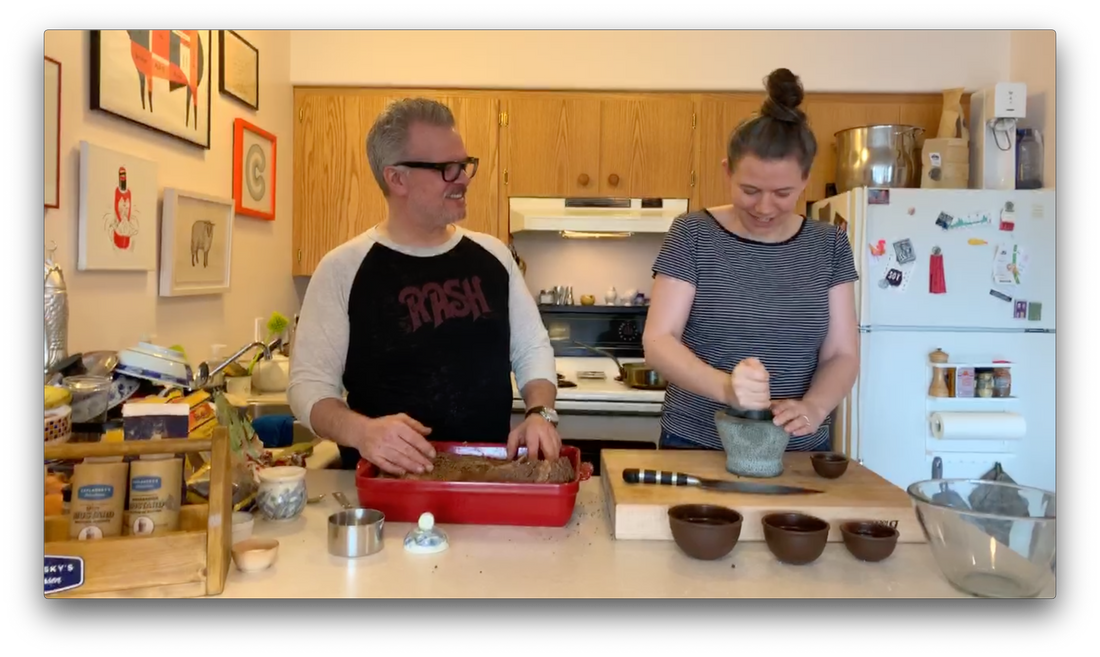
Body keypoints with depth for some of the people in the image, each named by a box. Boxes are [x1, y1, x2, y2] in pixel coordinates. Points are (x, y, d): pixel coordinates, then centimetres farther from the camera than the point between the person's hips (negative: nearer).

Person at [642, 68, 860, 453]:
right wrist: (724, 387, -30)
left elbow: (842, 354, 0)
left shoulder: (829, 246, 1)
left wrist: (812, 407, -21)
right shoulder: (692, 235, -8)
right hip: (695, 449, -2)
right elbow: (658, 342, -13)